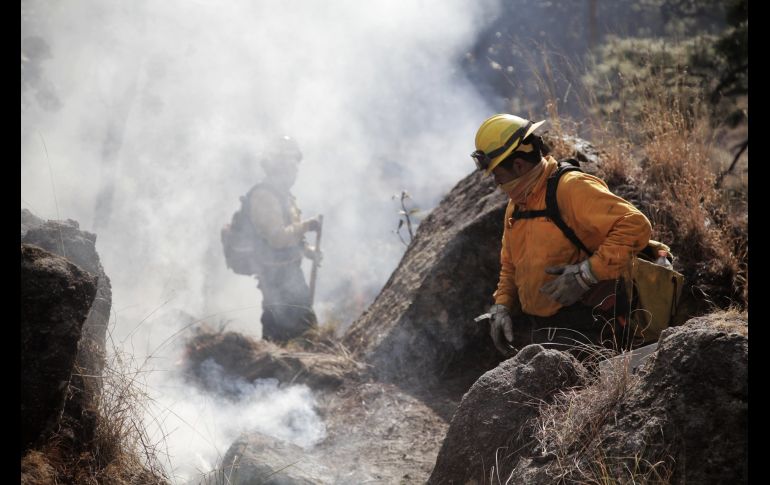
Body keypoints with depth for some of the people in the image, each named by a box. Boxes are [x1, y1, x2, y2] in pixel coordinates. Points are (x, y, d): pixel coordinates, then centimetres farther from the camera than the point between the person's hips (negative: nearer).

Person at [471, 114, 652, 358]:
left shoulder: (571, 189, -14)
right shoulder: (516, 204, 15)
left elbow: (635, 226, -24)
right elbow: (510, 266, 26)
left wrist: (586, 274, -24)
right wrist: (501, 307, 8)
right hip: (530, 326, 9)